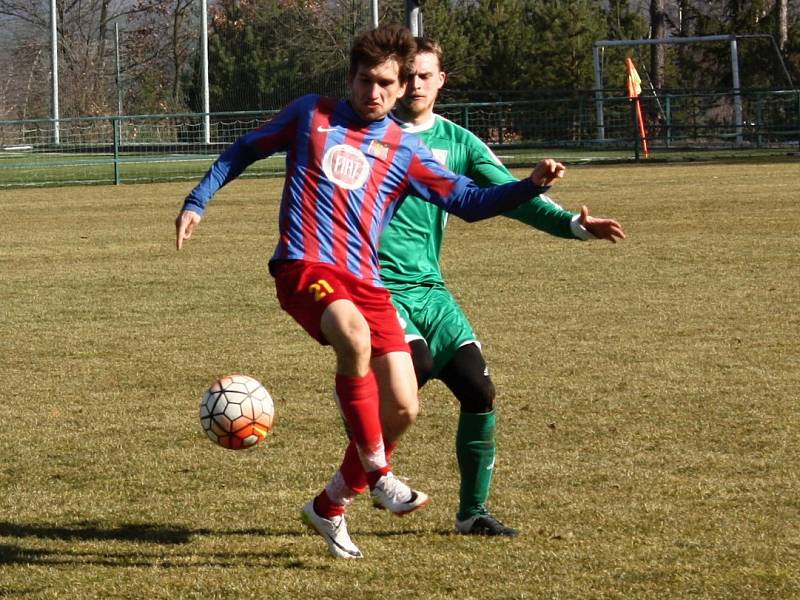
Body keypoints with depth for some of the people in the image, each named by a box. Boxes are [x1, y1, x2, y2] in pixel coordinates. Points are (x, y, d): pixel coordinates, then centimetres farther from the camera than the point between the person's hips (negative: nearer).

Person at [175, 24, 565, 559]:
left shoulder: (405, 151, 13)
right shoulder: (311, 115, 10)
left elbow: (469, 201, 11)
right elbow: (244, 151, 21)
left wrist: (532, 185, -5)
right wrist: (197, 202, 13)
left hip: (365, 283, 4)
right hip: (304, 268, -4)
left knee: (403, 408, -6)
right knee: (355, 338, -37)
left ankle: (329, 507, 16)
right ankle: (378, 473, -23)